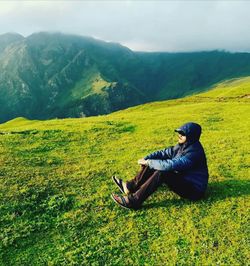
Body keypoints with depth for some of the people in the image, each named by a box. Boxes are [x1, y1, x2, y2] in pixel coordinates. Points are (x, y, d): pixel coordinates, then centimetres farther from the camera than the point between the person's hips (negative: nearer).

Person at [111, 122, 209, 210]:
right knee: (153, 163, -1)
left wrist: (148, 162, -25)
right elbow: (164, 153, 3)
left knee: (162, 172, -32)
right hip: (182, 179, 9)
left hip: (194, 190, -9)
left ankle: (133, 201, -28)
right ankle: (130, 186, -1)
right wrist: (146, 159, -12)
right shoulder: (183, 145, 2)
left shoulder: (194, 152, -27)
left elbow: (171, 165, -34)